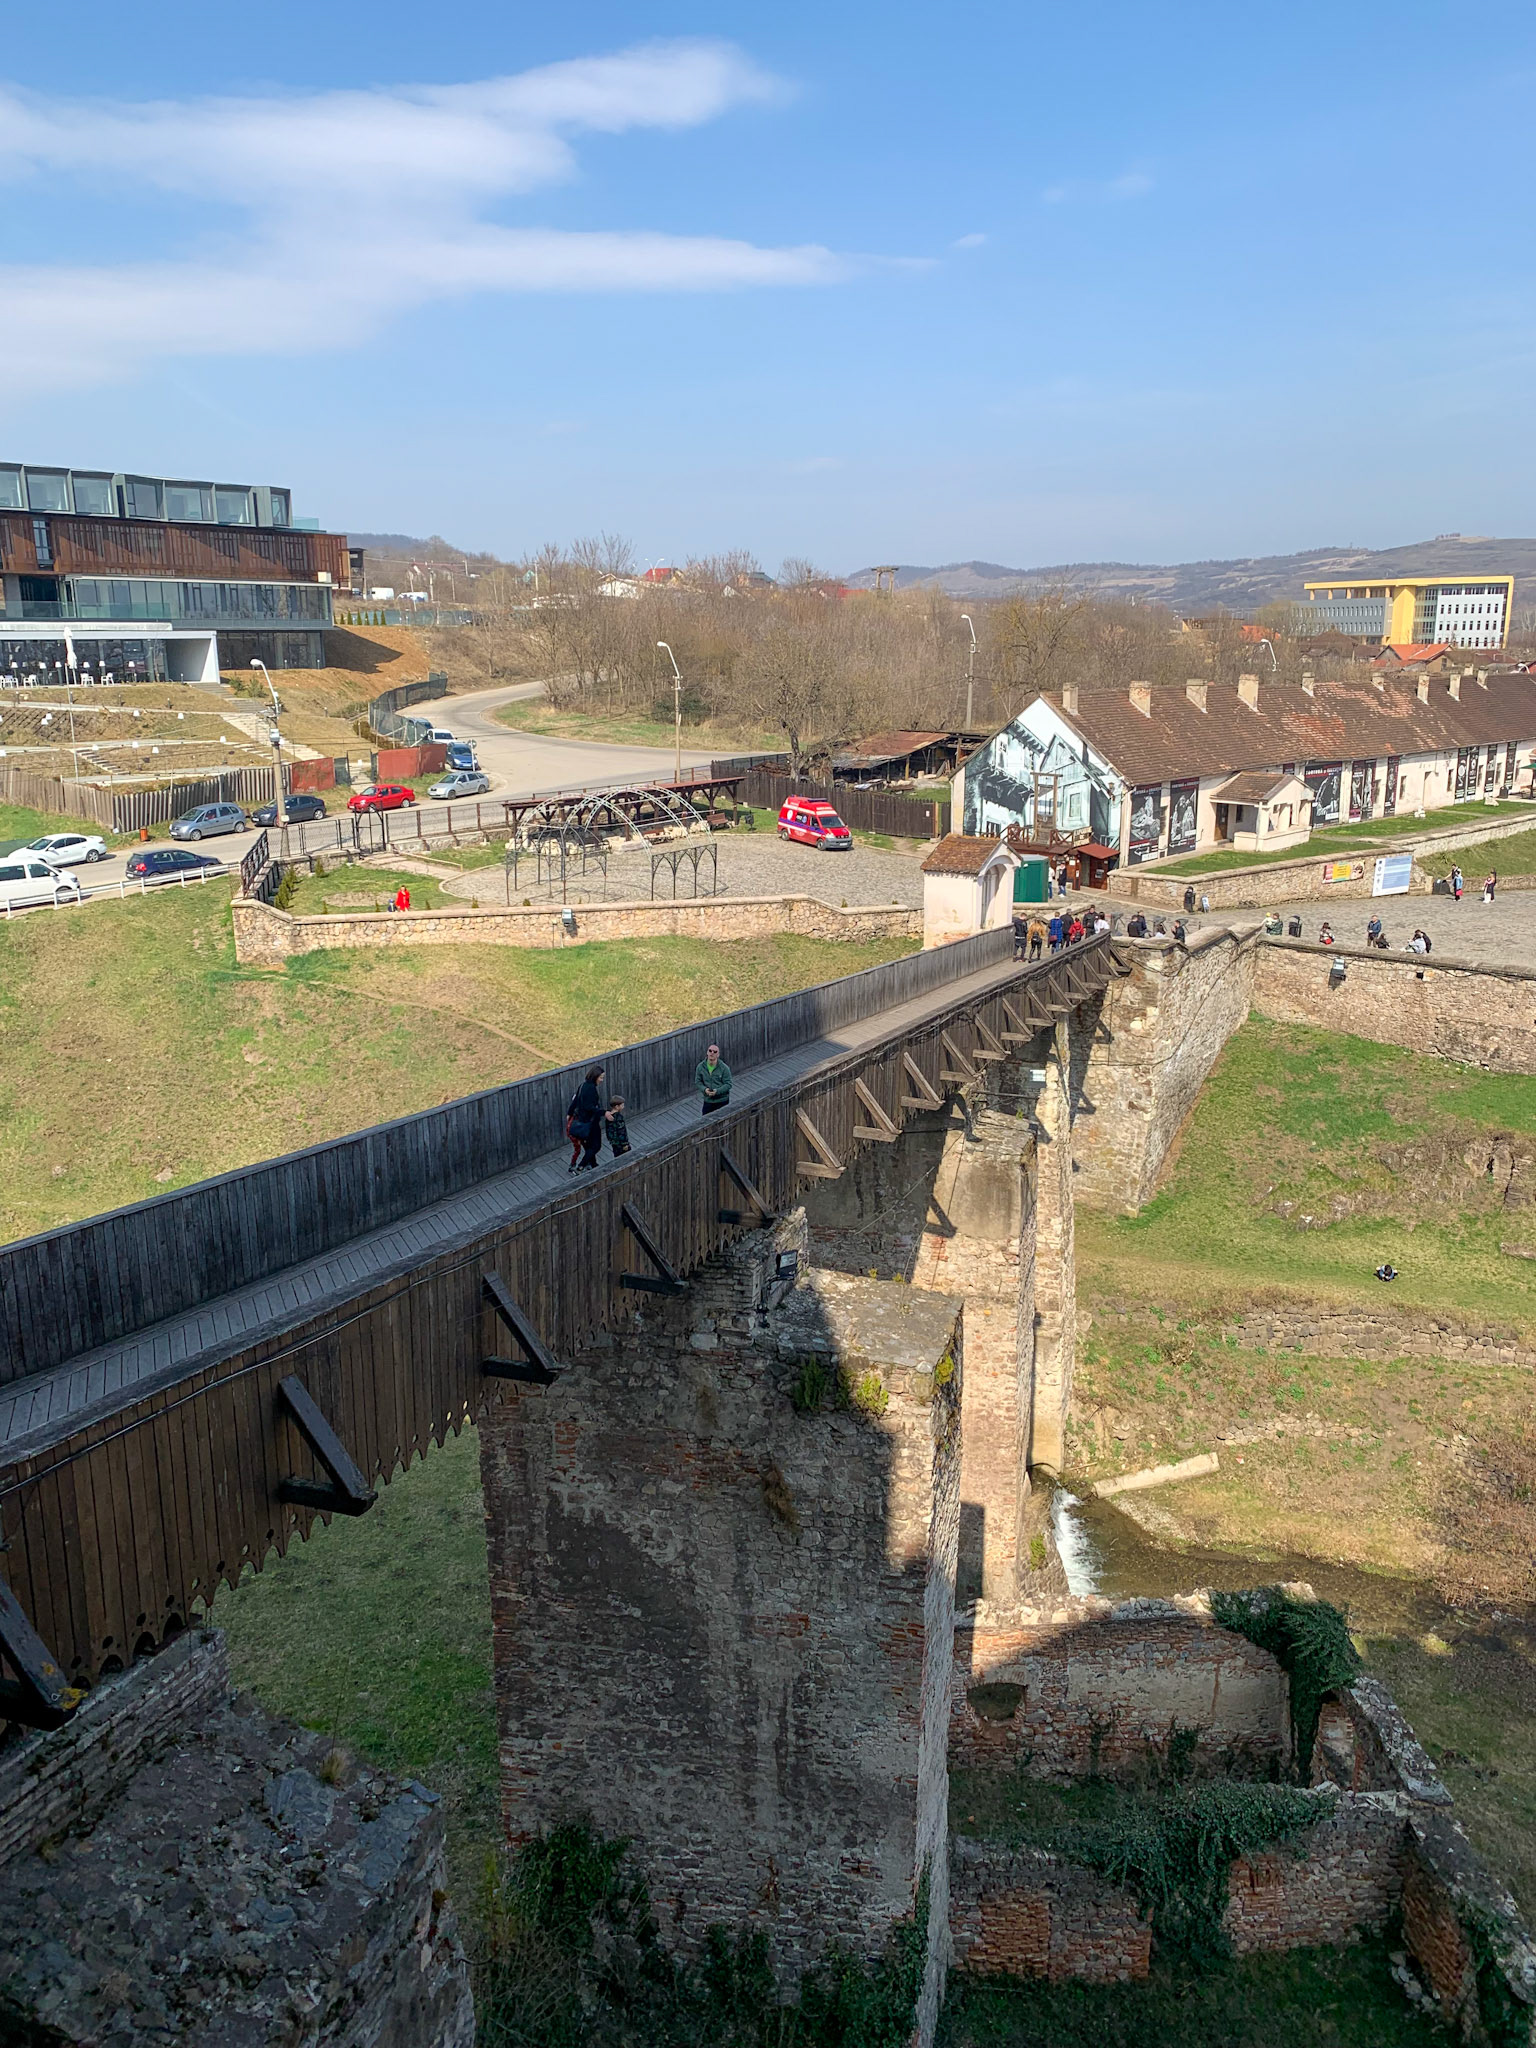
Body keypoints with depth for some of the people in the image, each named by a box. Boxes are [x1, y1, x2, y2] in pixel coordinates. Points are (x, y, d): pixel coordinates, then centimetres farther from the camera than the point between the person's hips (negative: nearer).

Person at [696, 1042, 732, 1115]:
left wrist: (717, 1091, -26)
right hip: (708, 1100, 2)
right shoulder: (700, 1067, -6)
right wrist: (704, 1089, -19)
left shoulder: (724, 1068, -15)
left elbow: (728, 1084, -12)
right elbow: (697, 1082, 1)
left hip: (722, 1101, -2)